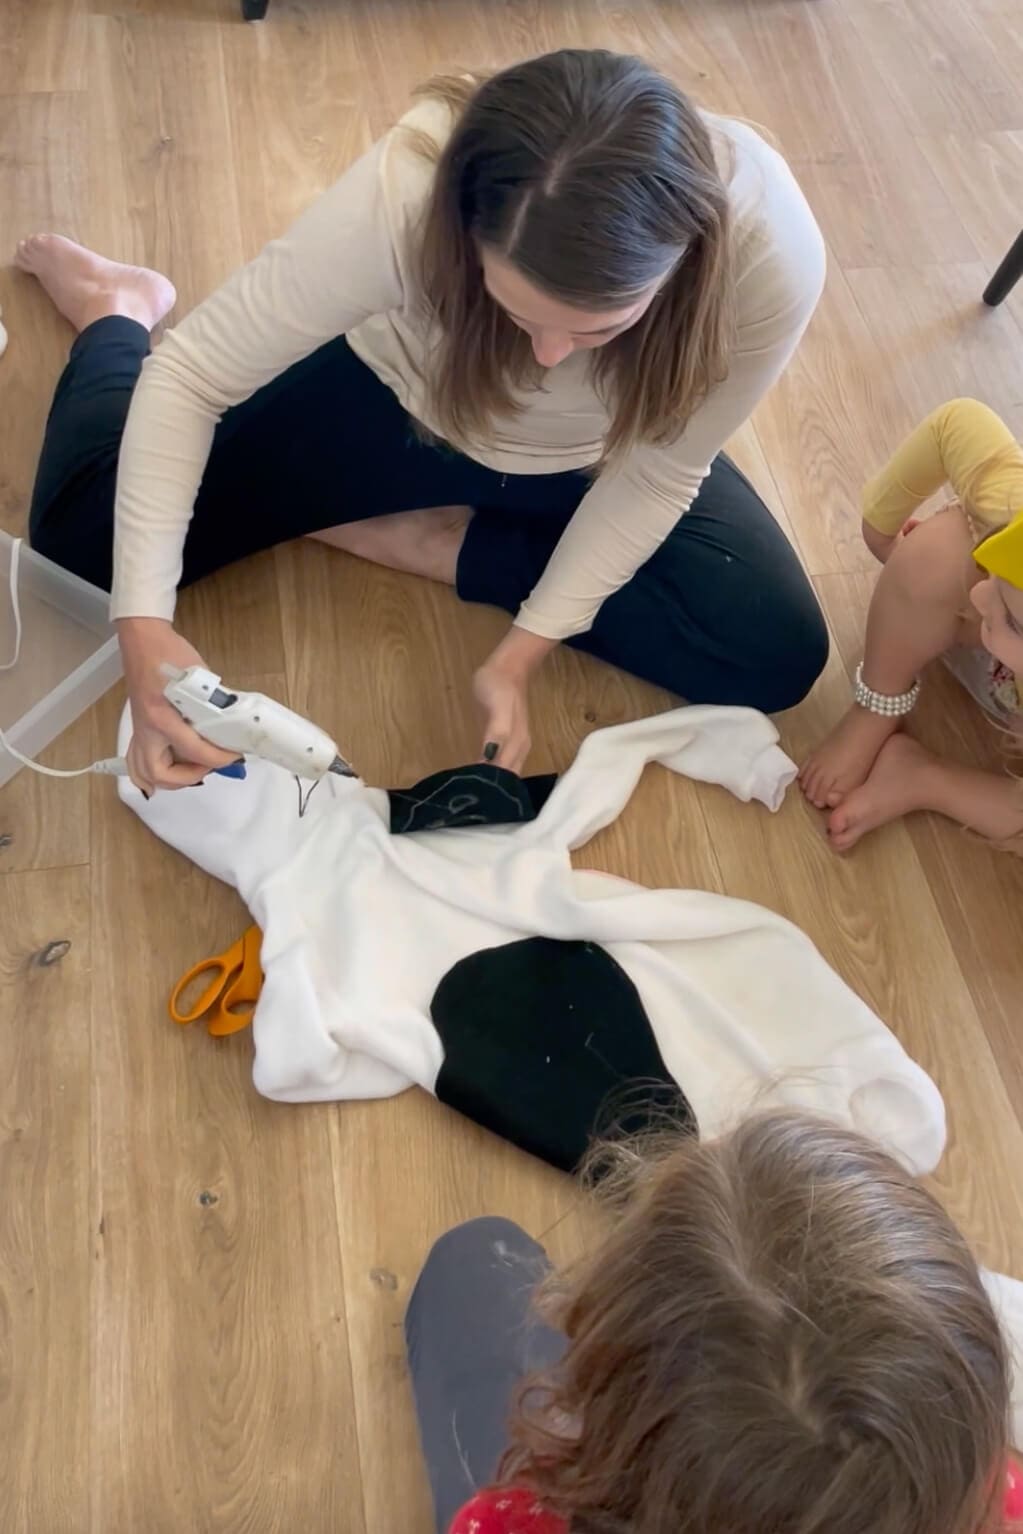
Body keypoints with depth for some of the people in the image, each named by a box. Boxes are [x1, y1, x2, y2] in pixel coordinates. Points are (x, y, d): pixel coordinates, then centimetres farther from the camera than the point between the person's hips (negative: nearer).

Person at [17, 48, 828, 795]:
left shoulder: (771, 252, -35)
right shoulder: (409, 192, -39)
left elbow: (660, 472, -18)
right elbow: (189, 376, -28)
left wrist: (523, 651, -24)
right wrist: (144, 623, -37)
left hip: (598, 461, 2)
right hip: (396, 399, -1)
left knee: (777, 655, -16)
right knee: (81, 525, -4)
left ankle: (436, 545, -3)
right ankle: (116, 311, 30)